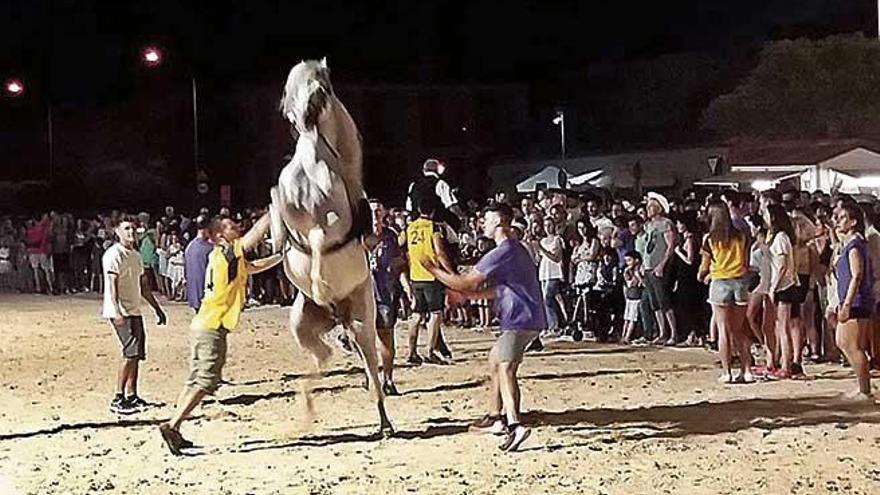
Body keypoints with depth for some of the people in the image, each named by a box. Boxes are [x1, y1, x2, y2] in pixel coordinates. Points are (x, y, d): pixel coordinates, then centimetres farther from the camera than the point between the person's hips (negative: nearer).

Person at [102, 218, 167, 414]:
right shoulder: (114, 254, -10)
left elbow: (144, 286, 23)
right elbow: (112, 285, -18)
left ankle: (132, 396, 16)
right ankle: (118, 400, -11)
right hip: (120, 312, -9)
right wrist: (117, 313, -26)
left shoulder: (136, 256, 17)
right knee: (131, 353, -14)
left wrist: (157, 308, 22)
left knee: (137, 354, 8)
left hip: (134, 311, 9)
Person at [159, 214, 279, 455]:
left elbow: (254, 267, 29)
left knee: (195, 381, 11)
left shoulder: (227, 257, 17)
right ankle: (172, 425, -14)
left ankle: (174, 431, 11)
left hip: (201, 326, 9)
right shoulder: (227, 252, -9)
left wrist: (281, 256, 24)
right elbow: (259, 230, -11)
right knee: (205, 382, -9)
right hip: (212, 329, -9)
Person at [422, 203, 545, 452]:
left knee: (505, 368, -23)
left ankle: (515, 425, -40)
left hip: (521, 320, -11)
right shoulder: (515, 249, 19)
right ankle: (495, 417, 33)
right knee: (495, 359, 24)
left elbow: (464, 282, -13)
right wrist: (466, 295, 20)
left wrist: (433, 269, -1)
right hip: (521, 318, 11)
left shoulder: (502, 252, -15)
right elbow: (498, 290, 25)